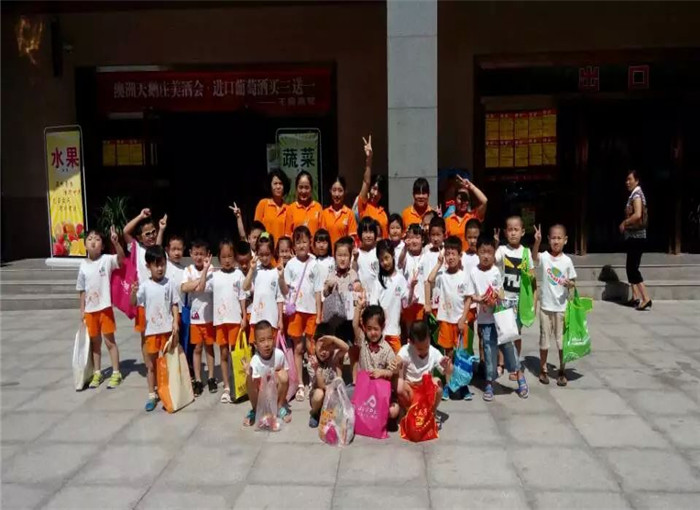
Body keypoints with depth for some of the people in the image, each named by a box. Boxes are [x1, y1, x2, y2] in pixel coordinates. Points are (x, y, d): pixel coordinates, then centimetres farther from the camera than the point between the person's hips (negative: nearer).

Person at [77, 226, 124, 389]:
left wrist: (115, 242, -46)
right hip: (90, 310, 4)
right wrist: (82, 310, 9)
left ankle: (116, 373, 14)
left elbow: (121, 257, -31)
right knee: (95, 342, 15)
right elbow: (82, 290, 9)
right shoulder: (83, 265, 2)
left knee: (109, 340, 3)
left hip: (105, 307, -4)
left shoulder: (107, 260, -9)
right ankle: (97, 373, 28)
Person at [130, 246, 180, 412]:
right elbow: (133, 303, -9)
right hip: (151, 330, 0)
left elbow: (174, 305, 2)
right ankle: (151, 395, 21)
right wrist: (133, 292, -29)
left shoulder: (169, 284, -3)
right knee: (151, 365, 10)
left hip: (167, 329, 0)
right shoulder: (145, 285, -4)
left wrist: (175, 323, -7)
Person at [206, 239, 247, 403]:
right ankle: (226, 388, 16)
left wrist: (244, 317, -5)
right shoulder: (214, 276, 3)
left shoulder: (238, 274, -1)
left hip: (235, 319, -2)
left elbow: (242, 297, -1)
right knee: (223, 354, 9)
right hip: (220, 320, 2)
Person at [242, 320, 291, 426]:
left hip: (277, 391, 1)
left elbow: (286, 377, -4)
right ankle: (255, 410, 1)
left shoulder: (279, 354, -20)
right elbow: (253, 390, -30)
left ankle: (281, 406, -4)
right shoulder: (255, 361, -24)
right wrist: (248, 375, -47)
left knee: (283, 375, -28)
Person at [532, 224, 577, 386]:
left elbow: (573, 283, 5)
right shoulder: (544, 257, -7)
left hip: (562, 306, 1)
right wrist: (537, 241, -50)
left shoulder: (567, 261, -3)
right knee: (544, 338, 10)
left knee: (562, 340, 8)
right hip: (545, 305, -1)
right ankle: (543, 370, 23)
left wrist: (569, 284, -19)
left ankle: (562, 371, 22)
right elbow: (534, 256, -32)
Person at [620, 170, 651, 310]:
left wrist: (624, 223, -15)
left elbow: (637, 215, -27)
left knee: (633, 268, -11)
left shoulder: (637, 194, -14)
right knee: (630, 267, 13)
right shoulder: (633, 195, 16)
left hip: (636, 237, -10)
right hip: (632, 236, 10)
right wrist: (626, 223, 8)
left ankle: (646, 298, -12)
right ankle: (636, 297, 18)